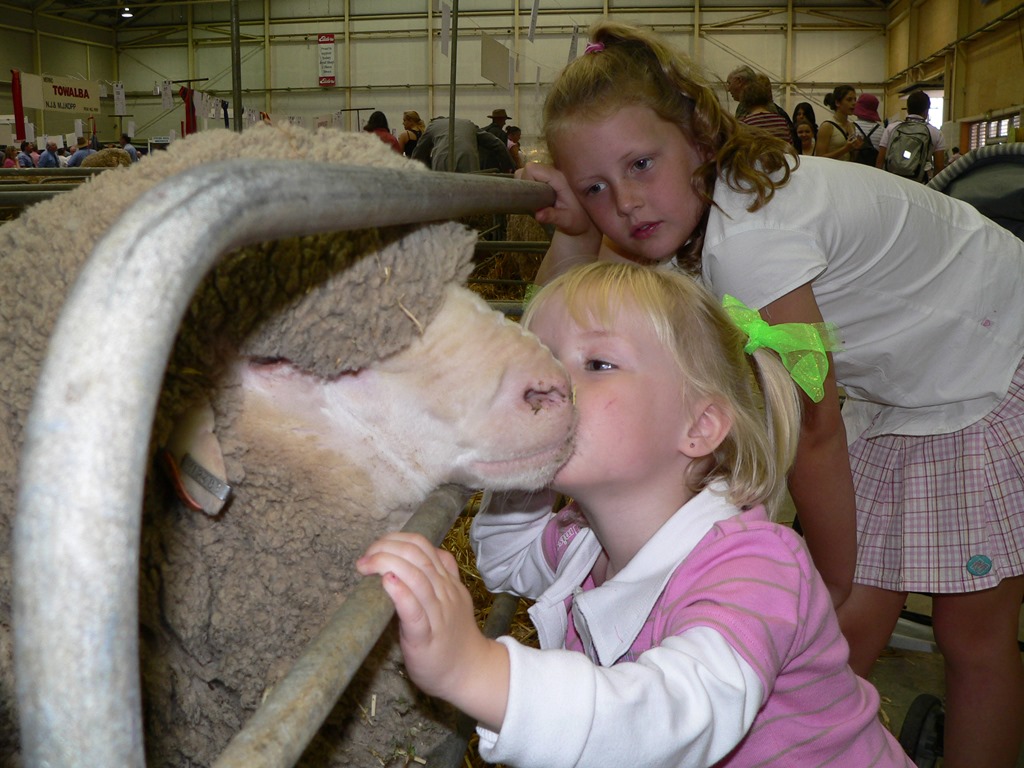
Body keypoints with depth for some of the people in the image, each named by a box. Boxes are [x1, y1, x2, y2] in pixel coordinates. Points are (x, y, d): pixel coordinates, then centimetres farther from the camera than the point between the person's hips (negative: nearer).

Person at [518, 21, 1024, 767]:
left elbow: (813, 429, -26)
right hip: (900, 392, 7)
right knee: (857, 623, 5)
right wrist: (573, 231, -25)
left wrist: (833, 584, -13)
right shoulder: (674, 220, -10)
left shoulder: (747, 235, -35)